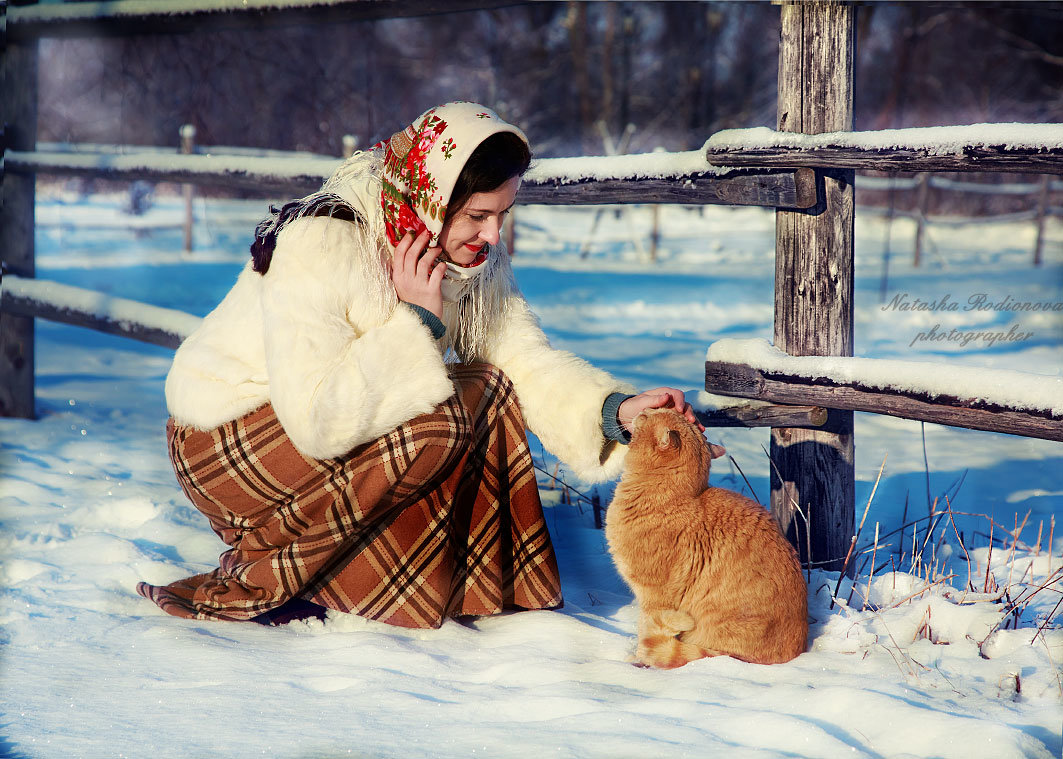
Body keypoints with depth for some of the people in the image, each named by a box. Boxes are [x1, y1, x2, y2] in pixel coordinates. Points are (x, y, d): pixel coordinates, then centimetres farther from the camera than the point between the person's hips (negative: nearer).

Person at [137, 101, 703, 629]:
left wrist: (616, 410, -25)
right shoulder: (321, 245, -28)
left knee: (489, 393, -10)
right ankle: (258, 580, -16)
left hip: (330, 421, 8)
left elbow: (528, 362, -8)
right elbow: (316, 419, -33)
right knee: (436, 421, -28)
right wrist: (417, 320, -30)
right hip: (223, 442, -8)